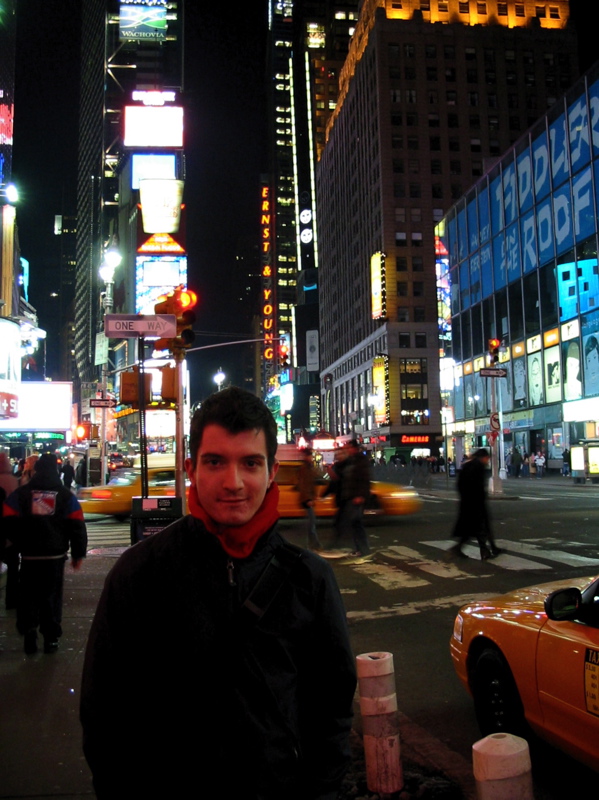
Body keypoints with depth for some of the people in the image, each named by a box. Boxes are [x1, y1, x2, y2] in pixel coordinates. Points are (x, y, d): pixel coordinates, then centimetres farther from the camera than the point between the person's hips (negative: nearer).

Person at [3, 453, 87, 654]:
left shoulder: (21, 493, 1)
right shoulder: (66, 496, 2)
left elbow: (9, 521, -5)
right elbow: (77, 527, -2)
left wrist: (19, 543, 12)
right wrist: (78, 554, 5)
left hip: (29, 554, 0)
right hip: (55, 555, 0)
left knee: (28, 595, 11)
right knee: (51, 596, 9)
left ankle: (29, 635, 6)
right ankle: (51, 638, 10)